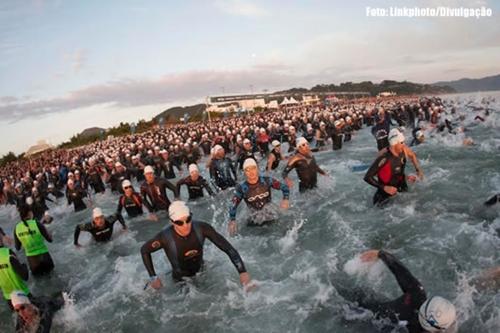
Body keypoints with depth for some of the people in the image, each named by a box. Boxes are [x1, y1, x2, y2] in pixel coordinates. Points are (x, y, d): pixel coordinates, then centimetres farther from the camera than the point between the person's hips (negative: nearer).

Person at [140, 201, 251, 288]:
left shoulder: (201, 228, -29)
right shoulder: (165, 237, -31)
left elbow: (227, 247, -26)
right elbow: (144, 250, -12)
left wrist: (242, 271, -33)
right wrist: (153, 277, -12)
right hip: (181, 280, -2)